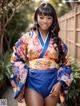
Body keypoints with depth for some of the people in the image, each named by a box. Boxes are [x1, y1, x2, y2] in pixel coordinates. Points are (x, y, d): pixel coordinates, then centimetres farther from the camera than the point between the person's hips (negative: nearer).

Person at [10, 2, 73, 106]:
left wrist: (60, 83, -4)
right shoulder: (27, 37, -1)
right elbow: (16, 59, 1)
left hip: (53, 83, 2)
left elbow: (65, 64, 7)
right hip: (33, 82, -2)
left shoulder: (57, 40, 4)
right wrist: (23, 77, -10)